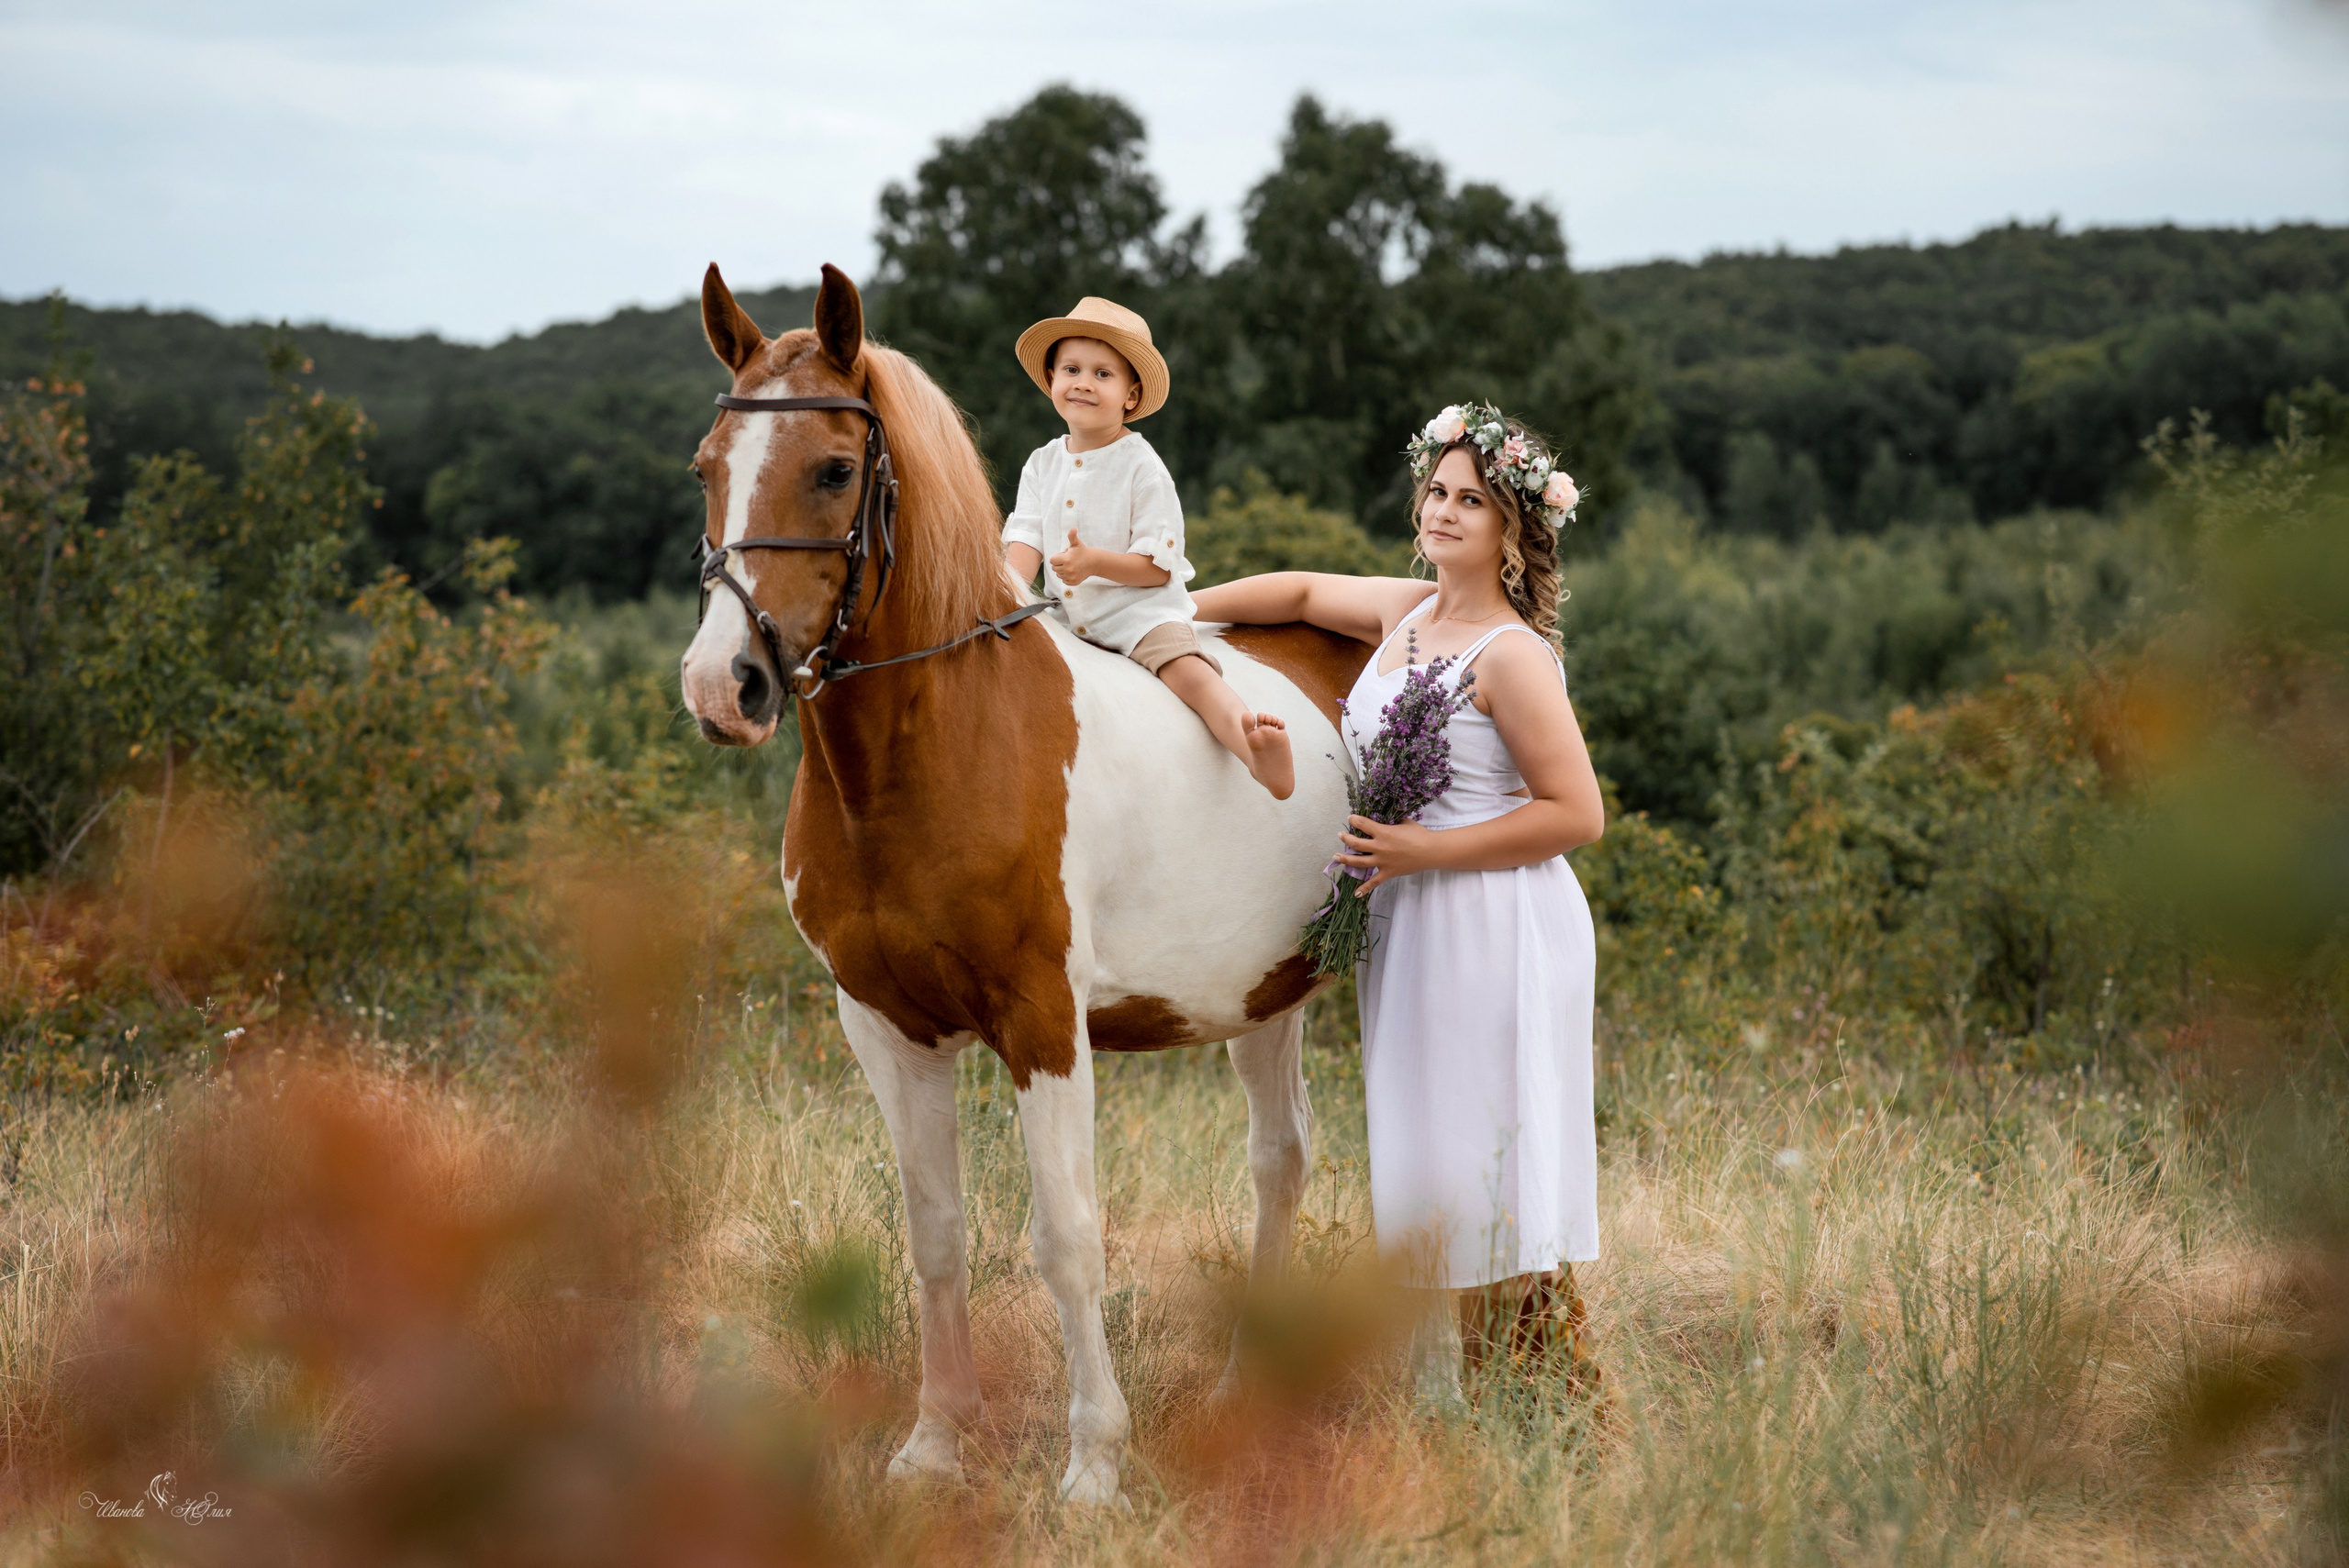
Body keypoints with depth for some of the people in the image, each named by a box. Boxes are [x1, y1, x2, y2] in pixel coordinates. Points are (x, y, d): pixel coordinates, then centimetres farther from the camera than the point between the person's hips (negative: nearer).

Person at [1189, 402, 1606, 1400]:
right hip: (1406, 925, 8)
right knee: (1418, 1158, 9)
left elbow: (1577, 814, -16)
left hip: (1497, 927, -8)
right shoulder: (1407, 611, 10)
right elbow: (1306, 593, 28)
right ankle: (1439, 1386, 15)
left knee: (1488, 1159, -7)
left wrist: (1426, 850, -18)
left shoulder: (1513, 656, -13)